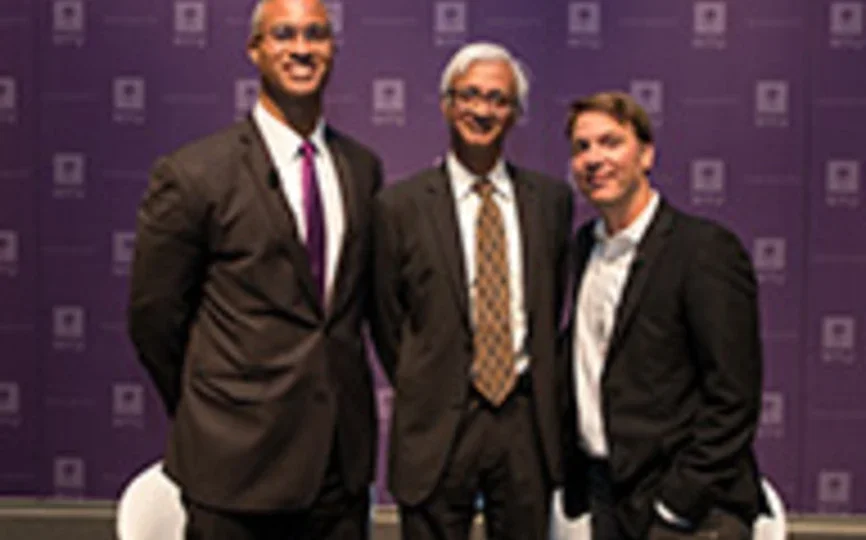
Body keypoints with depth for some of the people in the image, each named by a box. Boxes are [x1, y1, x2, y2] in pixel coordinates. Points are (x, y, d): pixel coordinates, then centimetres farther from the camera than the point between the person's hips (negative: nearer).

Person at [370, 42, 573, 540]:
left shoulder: (552, 199, 5)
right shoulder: (400, 206, -3)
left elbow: (556, 300, 13)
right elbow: (386, 321, 3)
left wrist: (541, 389, 9)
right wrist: (421, 394, 4)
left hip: (528, 421, 3)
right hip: (438, 424, -2)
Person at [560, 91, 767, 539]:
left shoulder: (706, 247, -13)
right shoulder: (584, 245, 9)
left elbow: (733, 398, -15)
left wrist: (679, 501, -16)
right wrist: (573, 473, 8)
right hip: (603, 490, 6)